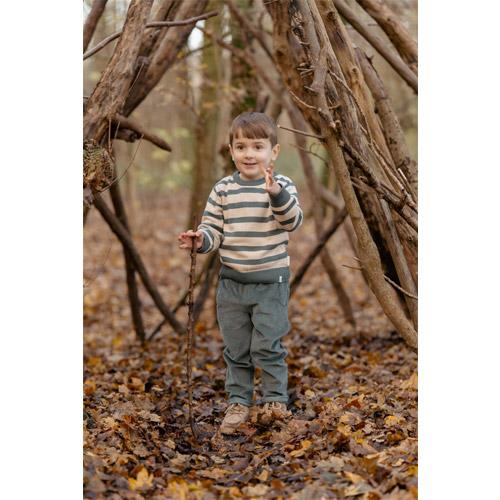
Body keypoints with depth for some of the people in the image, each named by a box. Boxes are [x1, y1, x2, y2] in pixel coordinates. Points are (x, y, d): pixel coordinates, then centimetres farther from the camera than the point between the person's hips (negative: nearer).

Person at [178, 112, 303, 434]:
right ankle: (239, 402, 26)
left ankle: (276, 399, 17)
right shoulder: (223, 190, 1)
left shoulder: (282, 186, -6)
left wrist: (277, 194, -38)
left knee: (267, 346, -2)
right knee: (236, 348, 12)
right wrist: (201, 240, -18)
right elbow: (214, 230, 4)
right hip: (231, 282, 3)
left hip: (270, 282, -3)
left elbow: (293, 222, -21)